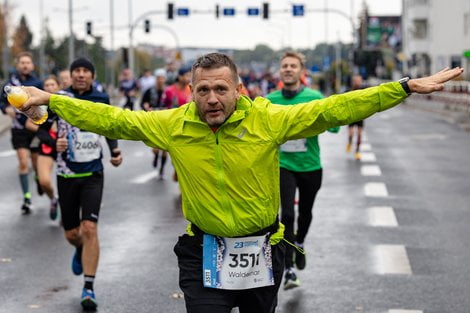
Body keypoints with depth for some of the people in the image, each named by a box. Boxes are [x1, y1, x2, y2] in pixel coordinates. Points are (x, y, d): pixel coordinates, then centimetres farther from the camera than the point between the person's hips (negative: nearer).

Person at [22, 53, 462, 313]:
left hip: (261, 250, 1)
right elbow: (112, 119, -1)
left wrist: (405, 88, -17)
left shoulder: (269, 120, -12)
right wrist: (50, 101, -1)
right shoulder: (173, 126, -8)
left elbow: (333, 110, -13)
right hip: (204, 254, 0)